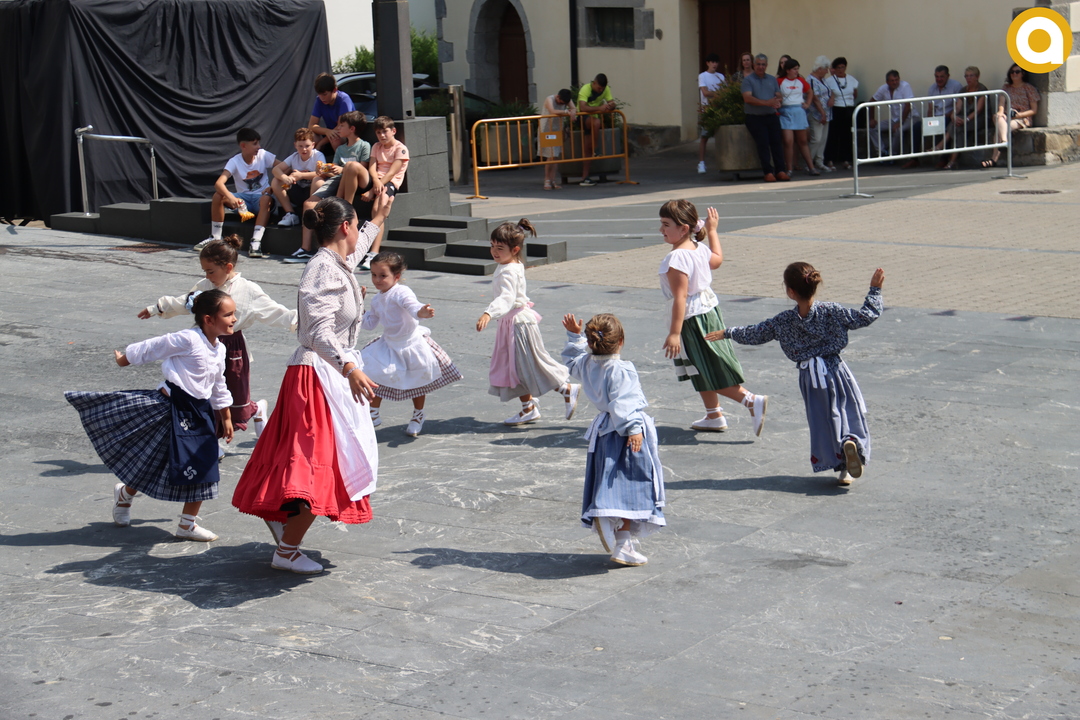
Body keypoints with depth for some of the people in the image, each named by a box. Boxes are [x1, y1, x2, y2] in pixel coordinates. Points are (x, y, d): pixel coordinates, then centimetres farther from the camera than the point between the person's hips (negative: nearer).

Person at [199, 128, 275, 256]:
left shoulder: (263, 155, -6)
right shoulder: (235, 161, -10)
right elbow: (219, 183, -23)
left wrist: (272, 187, -23)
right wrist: (231, 197, -43)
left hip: (260, 197, -1)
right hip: (243, 198, 1)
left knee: (266, 198, -37)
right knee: (217, 196, -23)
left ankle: (256, 242, -43)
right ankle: (215, 237, -9)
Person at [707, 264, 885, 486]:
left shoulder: (783, 322, -7)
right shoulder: (831, 312, -11)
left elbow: (755, 334, 5)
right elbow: (866, 316, -7)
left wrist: (727, 333, 20)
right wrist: (875, 289, 3)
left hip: (810, 377, 1)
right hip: (835, 370, -1)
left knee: (823, 419, 12)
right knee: (851, 413, 6)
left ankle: (841, 464, 9)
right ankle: (853, 441, -24)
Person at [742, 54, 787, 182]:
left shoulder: (772, 79, 14)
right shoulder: (748, 80, -2)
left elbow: (778, 96, 11)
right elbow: (747, 98, -15)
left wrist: (777, 102, -16)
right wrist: (767, 103, -23)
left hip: (772, 116, 4)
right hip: (755, 118, -4)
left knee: (776, 142, -1)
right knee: (763, 144, -8)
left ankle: (780, 171, 2)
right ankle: (768, 172, -5)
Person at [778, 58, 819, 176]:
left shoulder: (801, 81, 8)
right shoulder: (780, 81, -4)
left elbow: (810, 92, 22)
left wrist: (807, 104, 12)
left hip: (799, 112, 4)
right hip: (785, 112, -4)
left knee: (802, 141, 11)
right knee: (788, 141, -10)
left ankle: (811, 167, 14)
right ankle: (790, 169, -4)